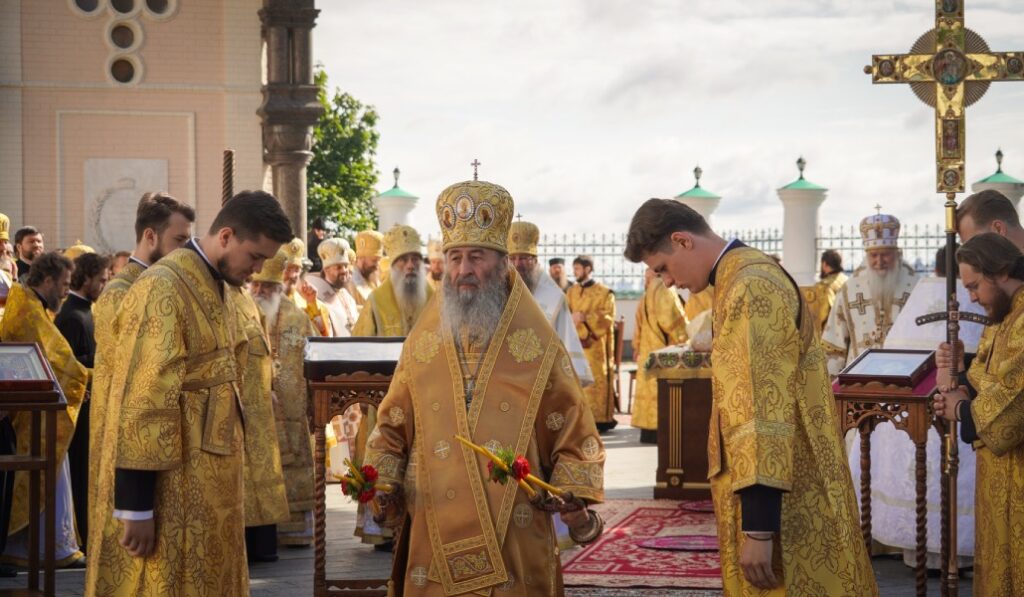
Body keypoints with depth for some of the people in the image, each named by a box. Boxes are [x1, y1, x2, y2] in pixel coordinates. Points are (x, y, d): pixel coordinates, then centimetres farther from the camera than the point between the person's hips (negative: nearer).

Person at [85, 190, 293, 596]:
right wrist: (136, 505, -21)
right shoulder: (162, 290, -17)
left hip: (209, 479, 9)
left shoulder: (218, 287, 12)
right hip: (172, 487, -9)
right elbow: (142, 403, -20)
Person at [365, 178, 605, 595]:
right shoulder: (423, 341, 7)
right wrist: (382, 485, -1)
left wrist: (575, 503, -9)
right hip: (435, 534, 2)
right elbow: (394, 428, 13)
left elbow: (573, 432, 2)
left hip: (513, 534, -2)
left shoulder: (537, 345, 0)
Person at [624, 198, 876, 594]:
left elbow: (763, 409, -25)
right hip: (785, 484, 10)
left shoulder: (750, 288, -19)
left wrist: (757, 526, -26)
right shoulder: (744, 276, 13)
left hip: (781, 499, -10)